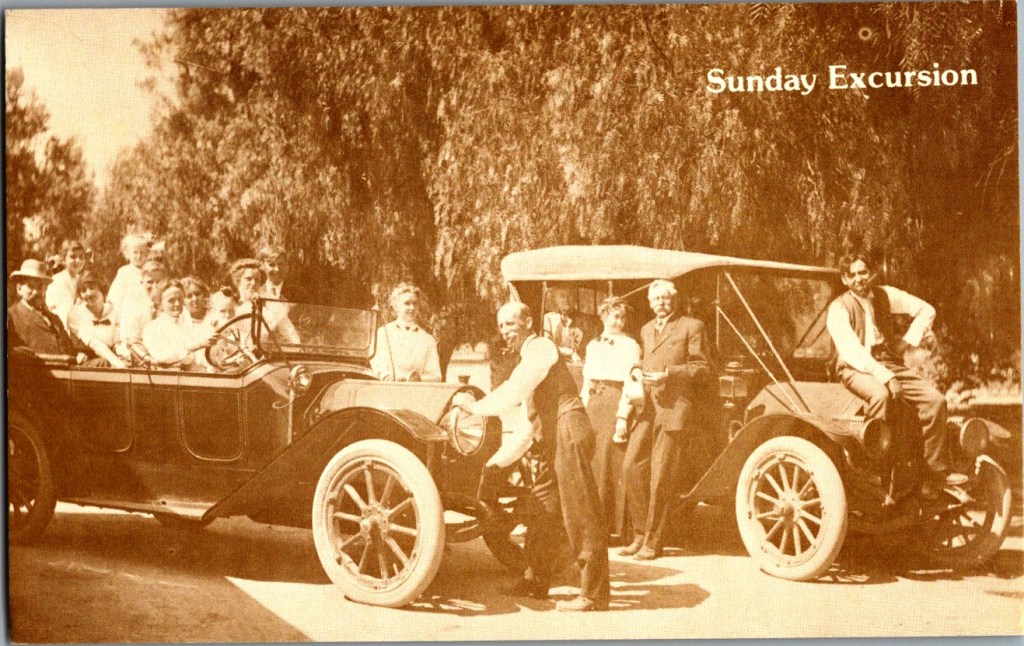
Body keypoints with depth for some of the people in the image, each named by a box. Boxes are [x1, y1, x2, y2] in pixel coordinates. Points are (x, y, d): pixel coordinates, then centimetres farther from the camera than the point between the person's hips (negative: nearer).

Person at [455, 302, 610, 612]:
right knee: (542, 511, 16)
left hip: (569, 435, -10)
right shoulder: (527, 362, 25)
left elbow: (513, 392, -16)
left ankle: (594, 594, -4)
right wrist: (497, 461, 21)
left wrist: (475, 407, -5)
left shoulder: (541, 347, -4)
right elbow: (527, 425, 24)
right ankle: (536, 581, 29)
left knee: (580, 515, -8)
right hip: (549, 443, 10)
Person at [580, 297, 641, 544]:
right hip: (593, 405, 6)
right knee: (591, 465, 5)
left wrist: (622, 416, -17)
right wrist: (583, 410, 10)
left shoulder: (630, 345, -1)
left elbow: (631, 383, -8)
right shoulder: (593, 345, 17)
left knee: (611, 465, -6)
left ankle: (614, 526, -1)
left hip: (615, 405, -6)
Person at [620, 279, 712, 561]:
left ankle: (653, 542, 5)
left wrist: (668, 374, -13)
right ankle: (641, 534, 11)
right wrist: (637, 370, 5)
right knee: (632, 467, -2)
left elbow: (702, 369, -2)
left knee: (661, 477, -4)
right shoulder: (645, 330, 22)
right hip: (647, 408, 6)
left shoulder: (692, 327, 3)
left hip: (676, 408, -6)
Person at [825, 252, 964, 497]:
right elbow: (851, 351, -20)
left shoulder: (884, 294, 8)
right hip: (856, 369, -5)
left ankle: (937, 473, -9)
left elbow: (926, 310, 17)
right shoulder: (838, 309, -9)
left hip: (890, 363, 6)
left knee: (935, 399, -15)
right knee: (880, 394, -39)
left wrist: (908, 340, 4)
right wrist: (885, 377, -29)